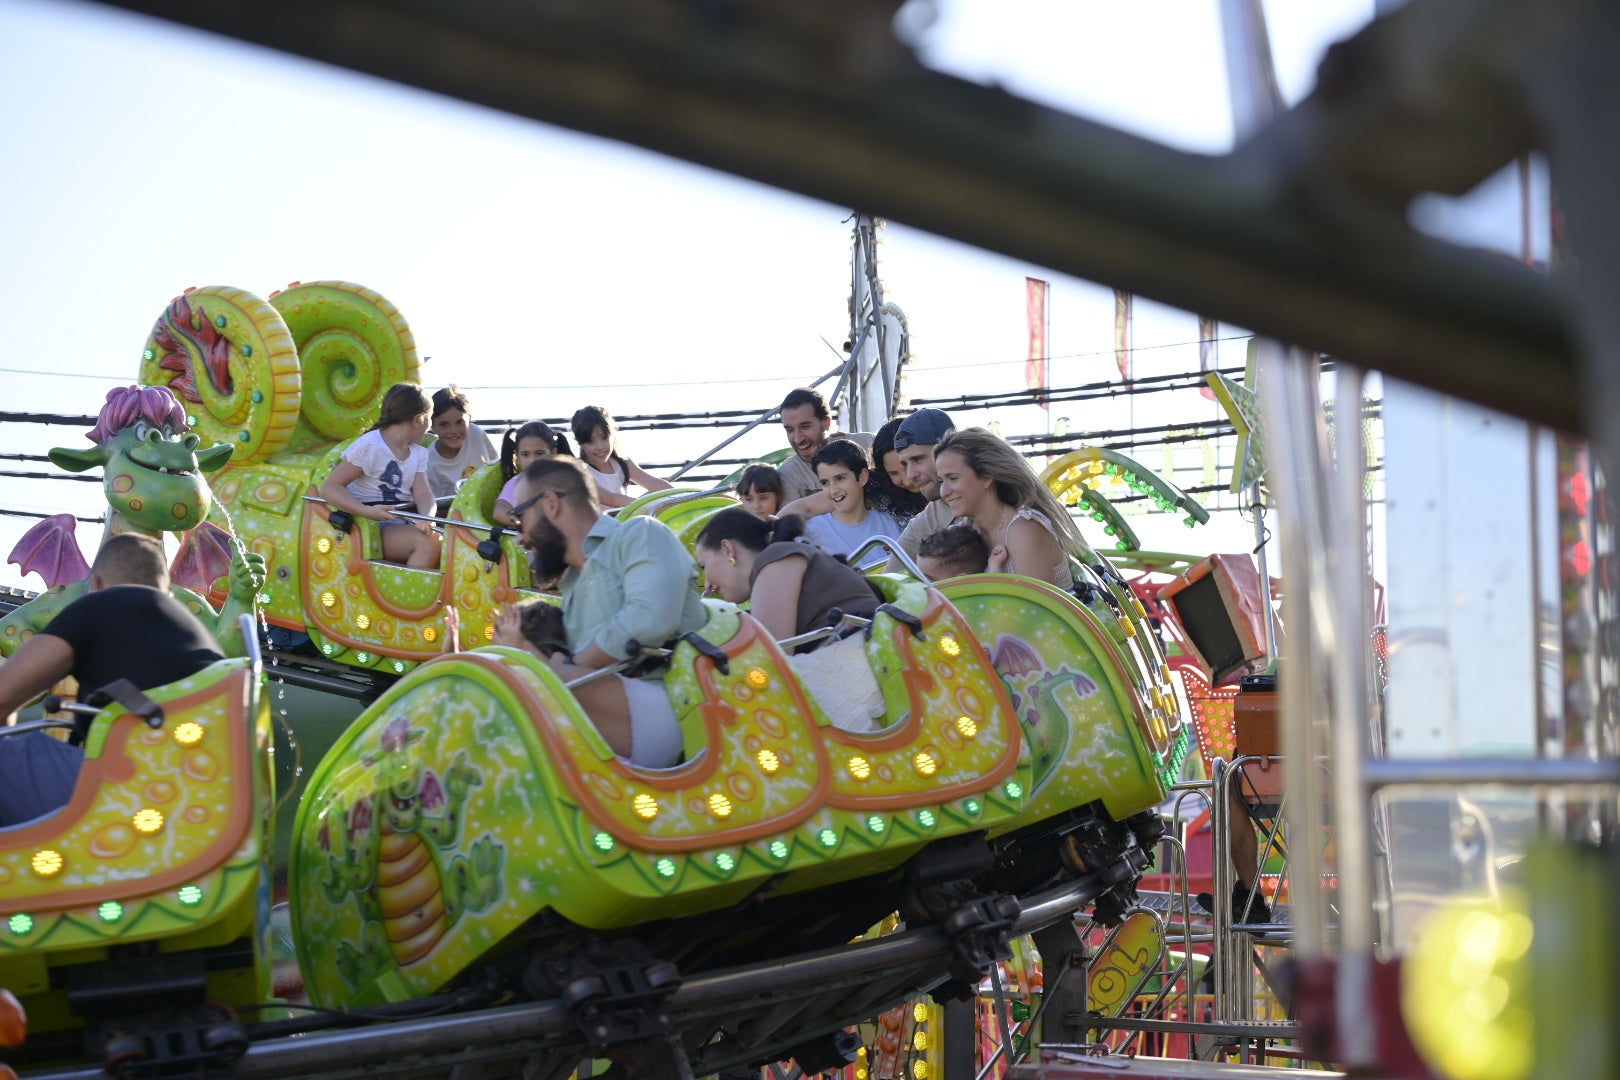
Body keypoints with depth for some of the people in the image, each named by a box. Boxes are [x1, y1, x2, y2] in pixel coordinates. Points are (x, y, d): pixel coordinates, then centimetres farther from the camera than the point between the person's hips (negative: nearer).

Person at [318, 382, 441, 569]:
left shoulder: (419, 453, 15)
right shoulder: (368, 446, -9)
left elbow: (423, 494, 1)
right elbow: (329, 488, -12)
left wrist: (426, 517, -24)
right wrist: (367, 511, -28)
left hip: (407, 523, 7)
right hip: (374, 526, -7)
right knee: (427, 543, -29)